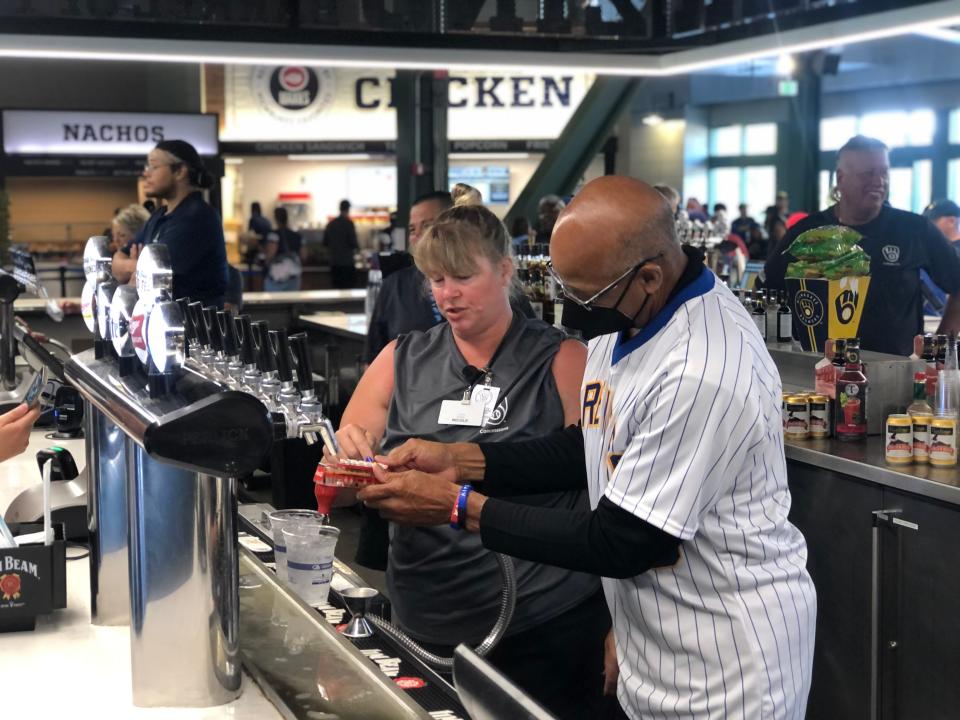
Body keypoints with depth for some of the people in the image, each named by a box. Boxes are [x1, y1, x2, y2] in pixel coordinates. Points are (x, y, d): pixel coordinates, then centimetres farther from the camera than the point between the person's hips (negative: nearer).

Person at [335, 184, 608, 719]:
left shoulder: (563, 362, -5)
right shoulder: (402, 361, 6)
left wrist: (618, 624, -10)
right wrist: (348, 456, -16)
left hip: (548, 633, -3)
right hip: (424, 631, 4)